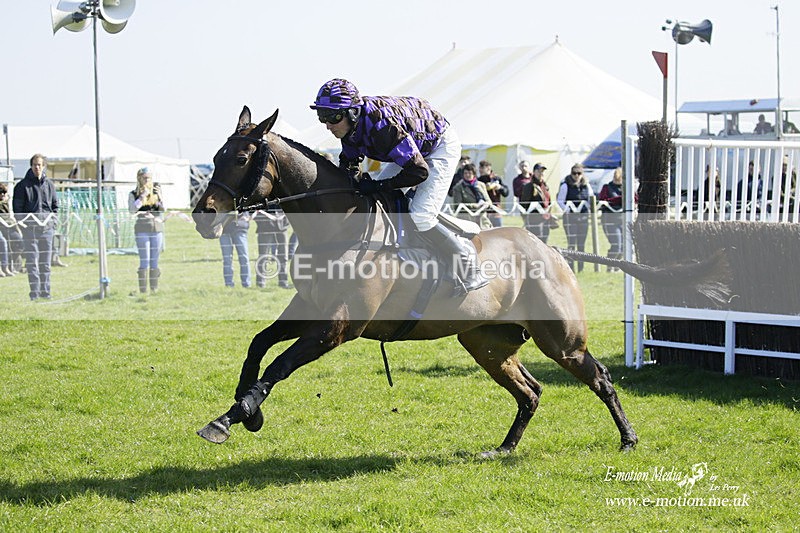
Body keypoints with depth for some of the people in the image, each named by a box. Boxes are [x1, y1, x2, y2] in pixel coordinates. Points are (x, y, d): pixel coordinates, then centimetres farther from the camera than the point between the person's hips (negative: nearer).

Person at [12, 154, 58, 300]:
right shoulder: (23, 185, -2)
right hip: (30, 228, -4)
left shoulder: (49, 184, 10)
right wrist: (22, 222, -8)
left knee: (45, 261, 7)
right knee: (32, 260, -6)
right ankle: (34, 292, -4)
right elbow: (17, 206, 0)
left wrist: (53, 220, 7)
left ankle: (45, 290, 13)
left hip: (47, 227, 4)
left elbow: (55, 205, 19)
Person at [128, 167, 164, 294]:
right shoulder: (134, 194, 3)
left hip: (157, 228, 3)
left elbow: (162, 210, 7)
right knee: (144, 261, -7)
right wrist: (142, 196, -17)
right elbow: (132, 209, -12)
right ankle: (142, 290, -4)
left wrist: (160, 198, -10)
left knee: (155, 262, 6)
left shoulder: (156, 191, 10)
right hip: (142, 230, -3)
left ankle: (154, 289, 12)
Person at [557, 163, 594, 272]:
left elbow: (592, 200, 17)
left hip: (583, 218, 4)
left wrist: (588, 210, 3)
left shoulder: (586, 185, 7)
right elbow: (560, 201, -4)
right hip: (570, 218, -4)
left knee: (581, 244, 8)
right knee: (571, 244, -8)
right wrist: (568, 211, -12)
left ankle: (581, 269, 15)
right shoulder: (565, 185, -5)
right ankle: (570, 267, -6)